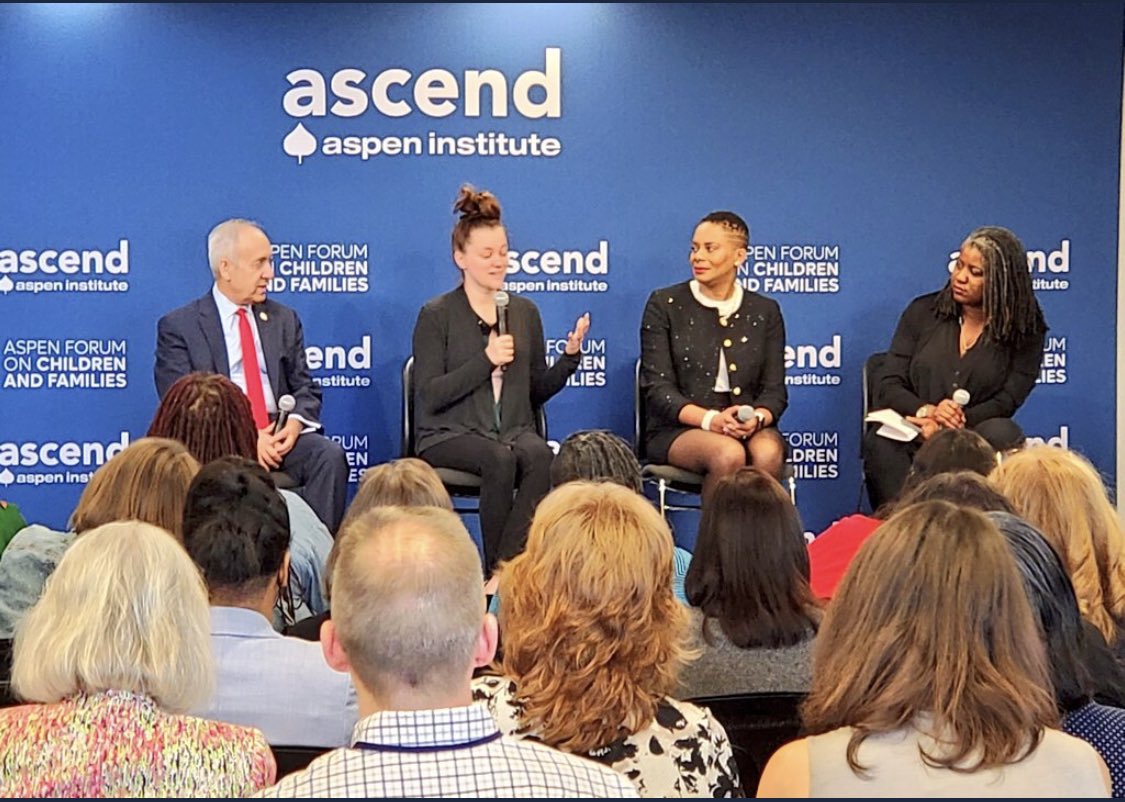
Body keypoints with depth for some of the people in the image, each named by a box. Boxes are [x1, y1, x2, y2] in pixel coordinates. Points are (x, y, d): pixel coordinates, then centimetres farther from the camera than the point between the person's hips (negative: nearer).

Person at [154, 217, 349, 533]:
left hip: (279, 435, 4)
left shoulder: (284, 320, 19)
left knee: (330, 455, -26)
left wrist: (295, 423, -9)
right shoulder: (178, 326, 4)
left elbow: (305, 388, 15)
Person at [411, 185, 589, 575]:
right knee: (501, 459, -35)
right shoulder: (436, 315, 1)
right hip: (450, 435, -3)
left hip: (513, 430, 4)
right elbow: (430, 396, -8)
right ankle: (497, 569, -23)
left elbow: (537, 392, 16)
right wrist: (485, 360, -15)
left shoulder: (525, 312, 15)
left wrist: (569, 356, -1)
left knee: (541, 456, -32)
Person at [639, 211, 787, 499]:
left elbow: (775, 390, 7)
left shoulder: (765, 311, 12)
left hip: (747, 428, 2)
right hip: (677, 429, -2)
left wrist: (758, 418, -18)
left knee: (768, 453, -33)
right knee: (728, 454, -35)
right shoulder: (664, 304, 4)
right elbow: (657, 387, -3)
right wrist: (710, 419, -20)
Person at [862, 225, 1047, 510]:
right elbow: (888, 387, 6)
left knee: (1001, 433, -34)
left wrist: (947, 425, -20)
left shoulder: (1025, 332, 7)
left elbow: (1007, 401, -4)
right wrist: (926, 411, -16)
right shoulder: (923, 311, 11)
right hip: (911, 441, 1)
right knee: (880, 441, -32)